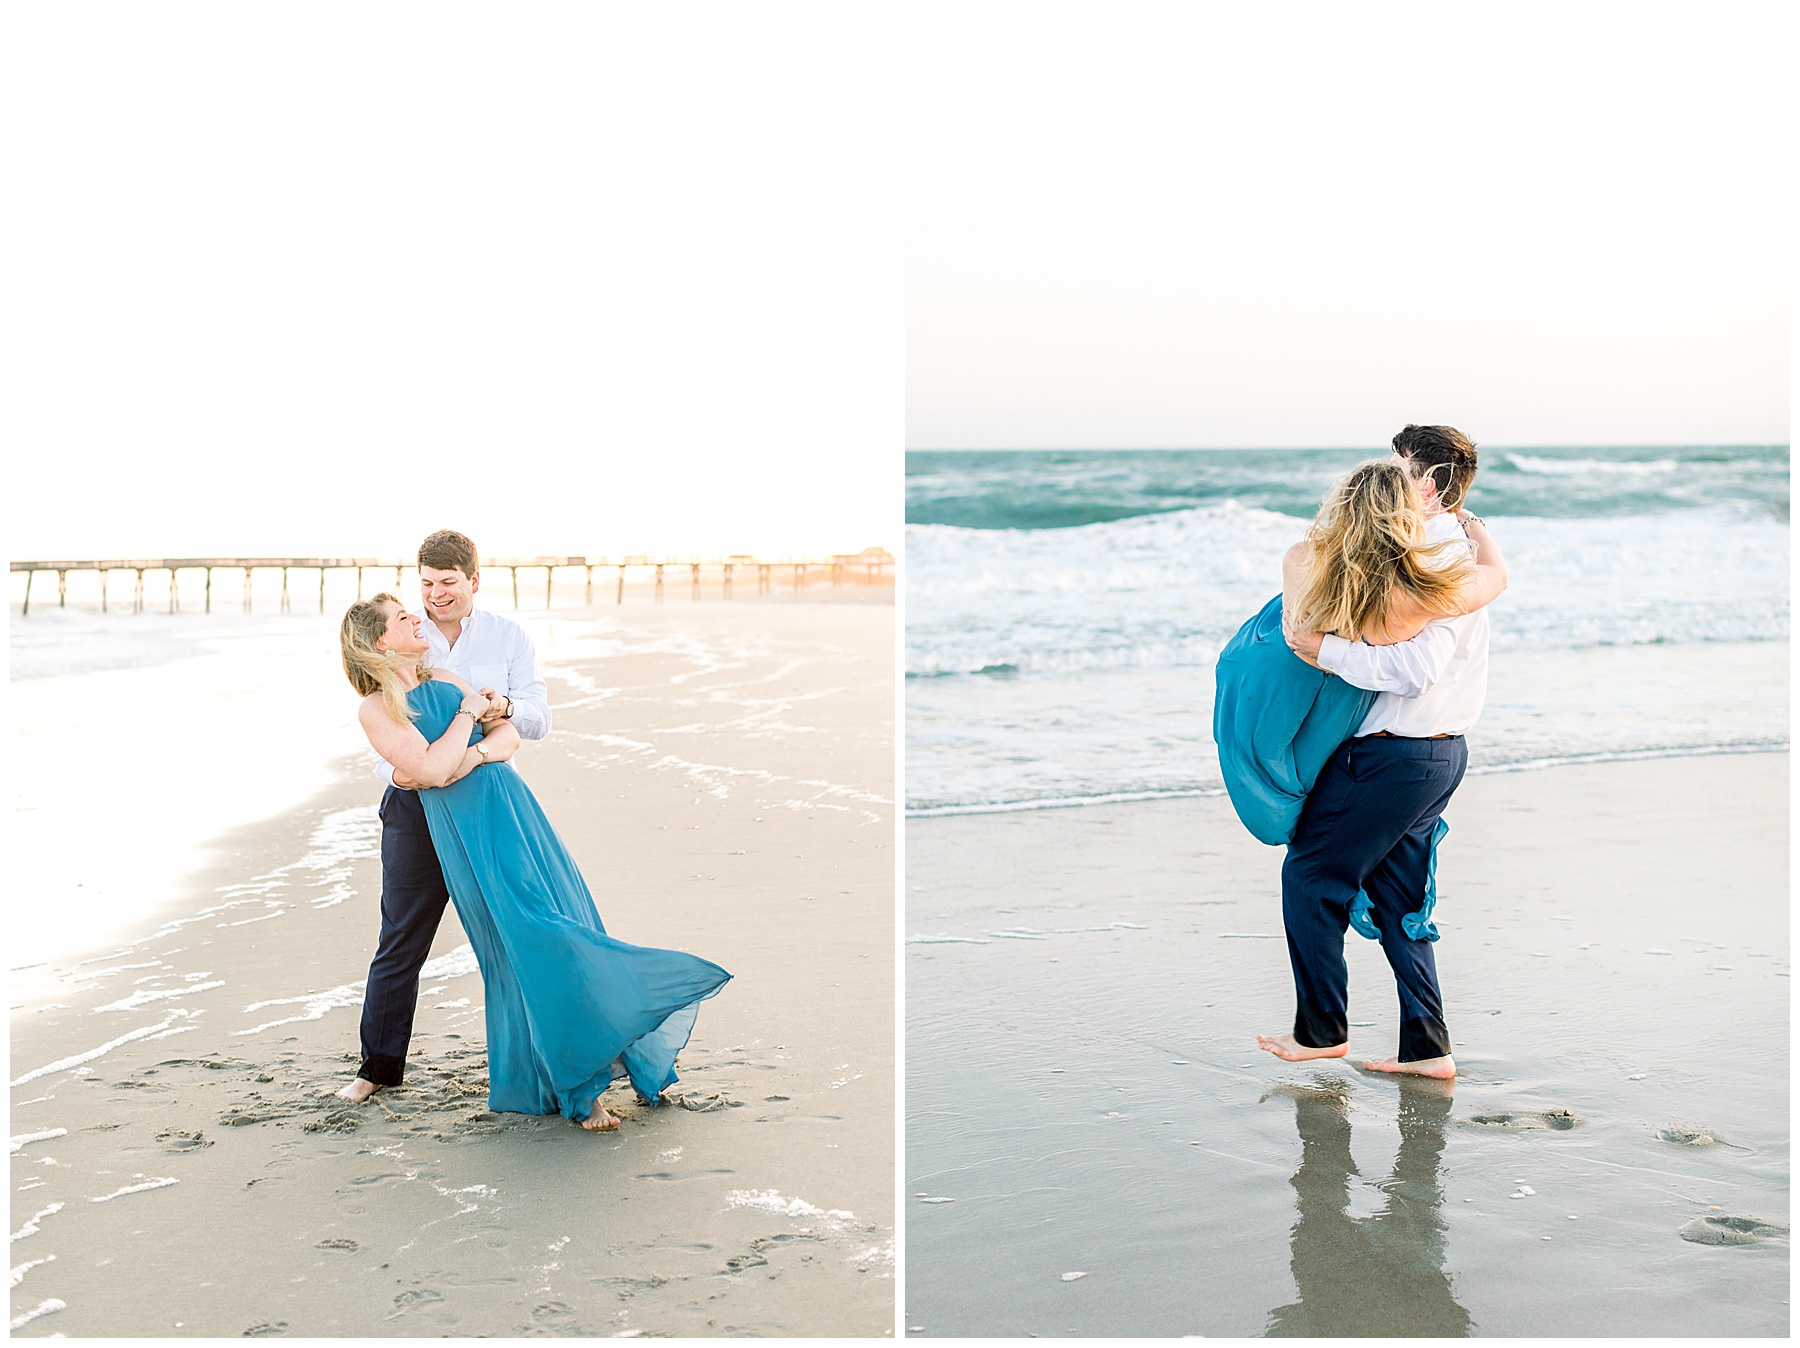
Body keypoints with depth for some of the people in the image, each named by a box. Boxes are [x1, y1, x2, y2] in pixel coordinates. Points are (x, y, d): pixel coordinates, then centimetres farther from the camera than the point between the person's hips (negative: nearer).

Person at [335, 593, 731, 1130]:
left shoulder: (444, 681, 16)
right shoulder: (376, 709, -3)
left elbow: (510, 737, 8)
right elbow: (433, 770, -16)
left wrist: (470, 757, -12)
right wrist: (469, 711, -5)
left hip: (512, 808, 6)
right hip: (467, 833, -6)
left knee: (571, 931, 5)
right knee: (531, 949, -9)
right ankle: (578, 1092, 3)